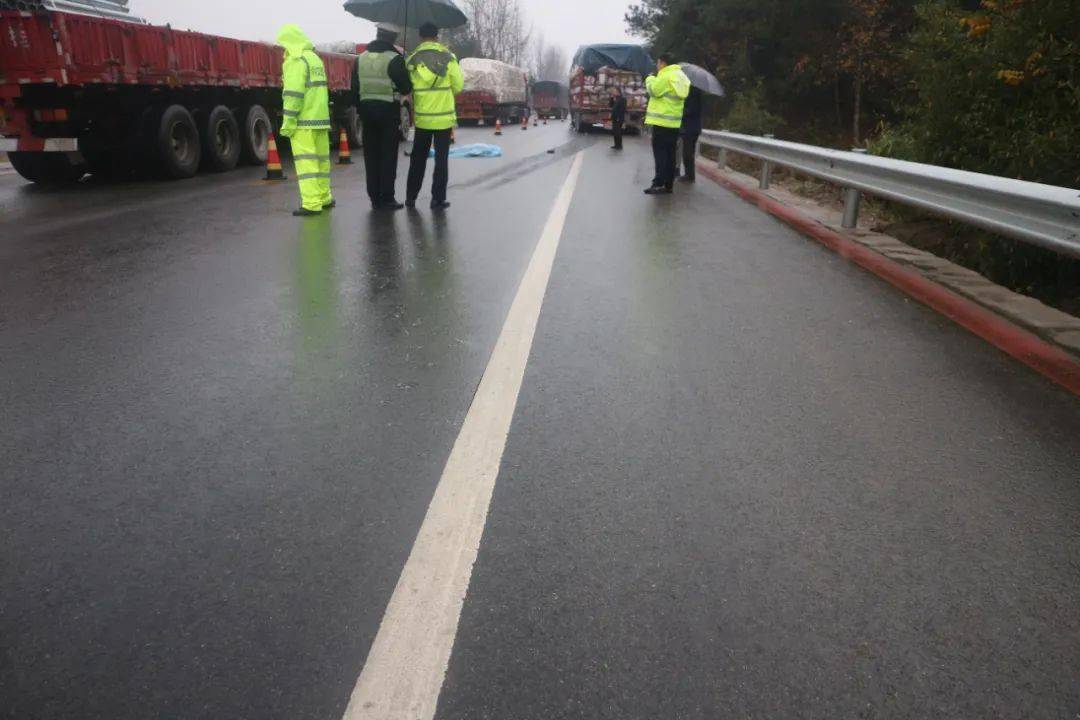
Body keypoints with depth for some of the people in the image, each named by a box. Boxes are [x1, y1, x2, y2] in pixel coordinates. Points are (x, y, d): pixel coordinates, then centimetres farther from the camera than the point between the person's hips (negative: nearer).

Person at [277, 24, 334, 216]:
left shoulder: (296, 61, -9)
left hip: (304, 121, -9)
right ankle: (325, 198, 25)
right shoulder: (316, 59, 19)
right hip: (321, 118, 9)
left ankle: (311, 204, -13)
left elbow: (293, 94, -17)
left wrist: (288, 122, -17)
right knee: (321, 158, 15)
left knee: (306, 161, -9)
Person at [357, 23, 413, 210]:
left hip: (367, 109, 5)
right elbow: (406, 88, -10)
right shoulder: (395, 59, -10)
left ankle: (374, 198, 12)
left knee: (371, 156, 9)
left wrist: (360, 110, 16)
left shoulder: (361, 58, 7)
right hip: (389, 111, -5)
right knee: (388, 156, -1)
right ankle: (386, 198, -2)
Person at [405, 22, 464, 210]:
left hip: (422, 117, 2)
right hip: (444, 117, -2)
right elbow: (458, 85, -2)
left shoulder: (412, 59, -1)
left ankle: (411, 197, 17)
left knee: (418, 158, 14)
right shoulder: (448, 57, -4)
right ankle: (438, 199, 2)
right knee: (441, 159, 4)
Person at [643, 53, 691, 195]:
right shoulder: (680, 76, 18)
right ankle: (668, 184, 12)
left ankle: (659, 183, -13)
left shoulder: (666, 75, -10)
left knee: (660, 153, -8)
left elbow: (654, 90, -13)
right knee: (669, 153, 10)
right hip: (674, 122, 8)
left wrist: (650, 78, 5)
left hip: (662, 121, -8)